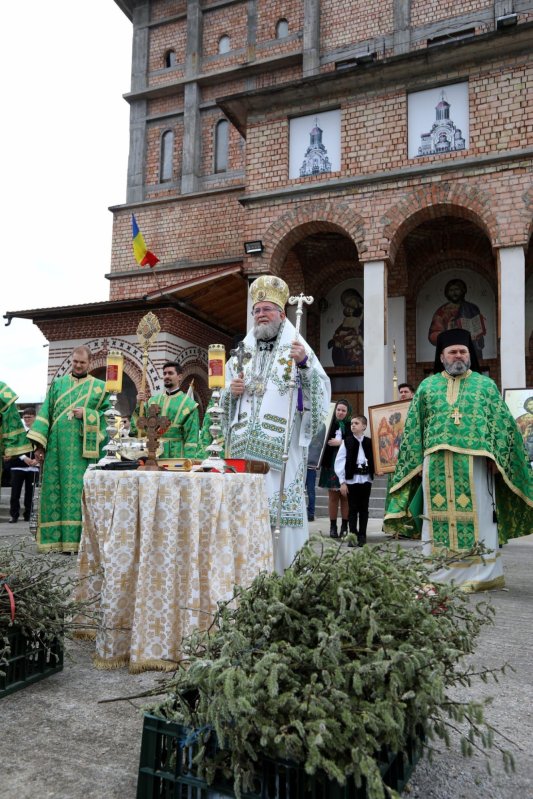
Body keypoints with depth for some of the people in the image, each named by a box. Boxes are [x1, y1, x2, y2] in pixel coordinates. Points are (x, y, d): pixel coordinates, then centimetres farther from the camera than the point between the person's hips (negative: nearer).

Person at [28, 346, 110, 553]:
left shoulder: (99, 387, 7)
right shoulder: (57, 384, 14)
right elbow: (45, 413, 8)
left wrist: (86, 414, -13)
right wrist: (39, 443, -1)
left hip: (82, 449, -2)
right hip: (56, 447, 3)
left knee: (78, 491, -4)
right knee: (55, 490, 2)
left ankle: (75, 538, 1)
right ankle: (55, 538, 9)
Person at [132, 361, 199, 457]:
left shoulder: (188, 404, -2)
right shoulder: (153, 400, 10)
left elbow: (192, 437, -5)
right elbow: (136, 429, 8)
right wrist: (139, 405, -4)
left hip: (175, 456, -3)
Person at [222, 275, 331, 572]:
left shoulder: (297, 350, 6)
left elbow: (322, 391, -5)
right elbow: (225, 403, 21)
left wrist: (305, 364, -21)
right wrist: (231, 392, 0)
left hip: (281, 447, -4)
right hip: (244, 447, 4)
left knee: (280, 508, -7)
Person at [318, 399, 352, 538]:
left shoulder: (351, 426, 3)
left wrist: (340, 442, -11)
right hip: (331, 464, 1)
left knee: (345, 496, 3)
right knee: (333, 496, 3)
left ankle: (344, 526, 11)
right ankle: (333, 526, 10)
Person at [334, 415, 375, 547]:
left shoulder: (369, 442, 5)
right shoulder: (347, 441, -1)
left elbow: (374, 459, 9)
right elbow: (339, 462, -3)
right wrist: (342, 481, -7)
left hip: (366, 478, 2)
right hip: (352, 478, -2)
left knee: (364, 508, 7)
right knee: (353, 508, 2)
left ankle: (362, 536, 15)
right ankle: (353, 535, 8)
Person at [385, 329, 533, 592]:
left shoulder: (485, 384, 11)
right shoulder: (427, 386, 15)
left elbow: (502, 422, 5)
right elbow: (413, 427, 12)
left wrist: (496, 457, -7)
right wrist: (416, 461, 3)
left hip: (474, 461, -2)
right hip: (437, 463, 2)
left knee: (477, 516, -1)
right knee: (438, 516, 4)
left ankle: (484, 572, 7)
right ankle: (438, 574, 12)